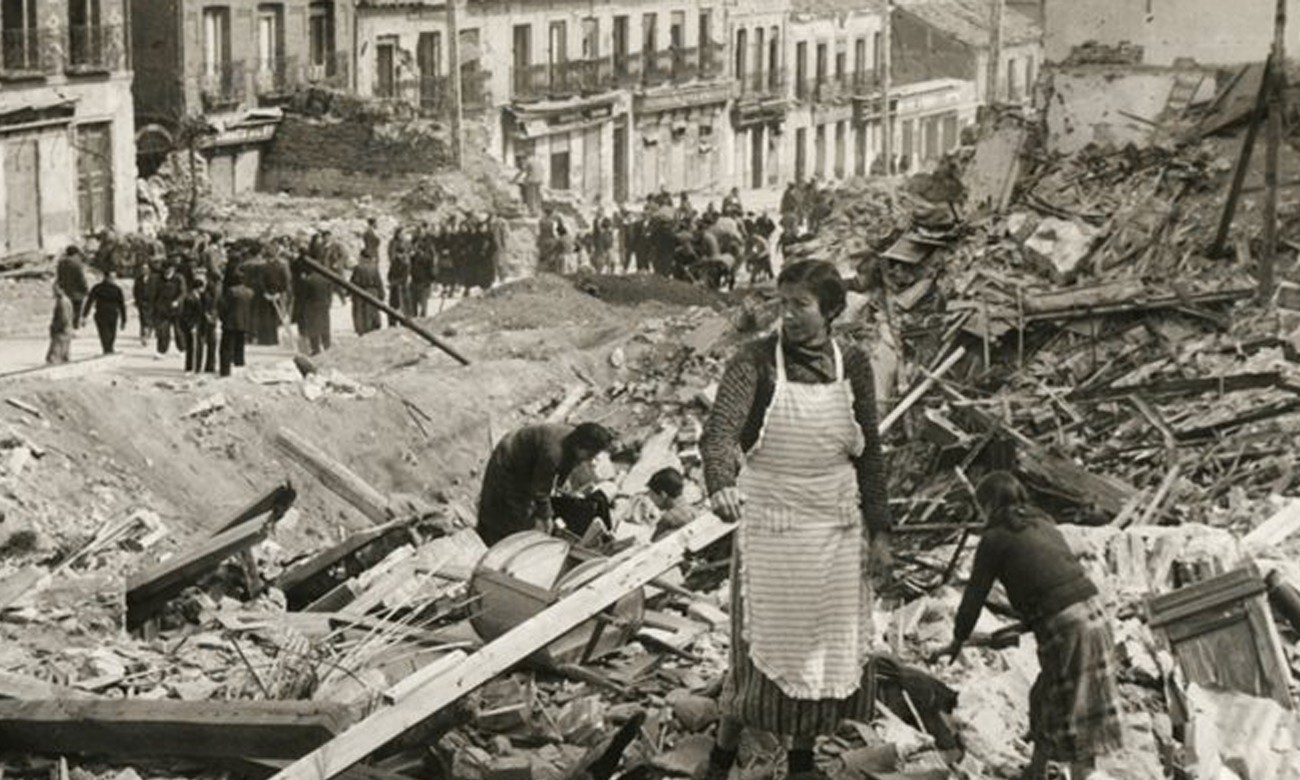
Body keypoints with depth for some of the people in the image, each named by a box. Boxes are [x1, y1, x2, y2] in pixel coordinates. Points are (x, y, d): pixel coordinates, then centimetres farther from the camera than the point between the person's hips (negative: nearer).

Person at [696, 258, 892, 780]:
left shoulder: (852, 366, 1)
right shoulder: (755, 362, -10)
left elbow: (869, 452, 7)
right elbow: (720, 429, -25)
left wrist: (879, 529, 4)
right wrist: (722, 484, -44)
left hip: (837, 527, 3)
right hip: (771, 525, -3)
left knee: (828, 646, 9)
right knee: (765, 646, 0)